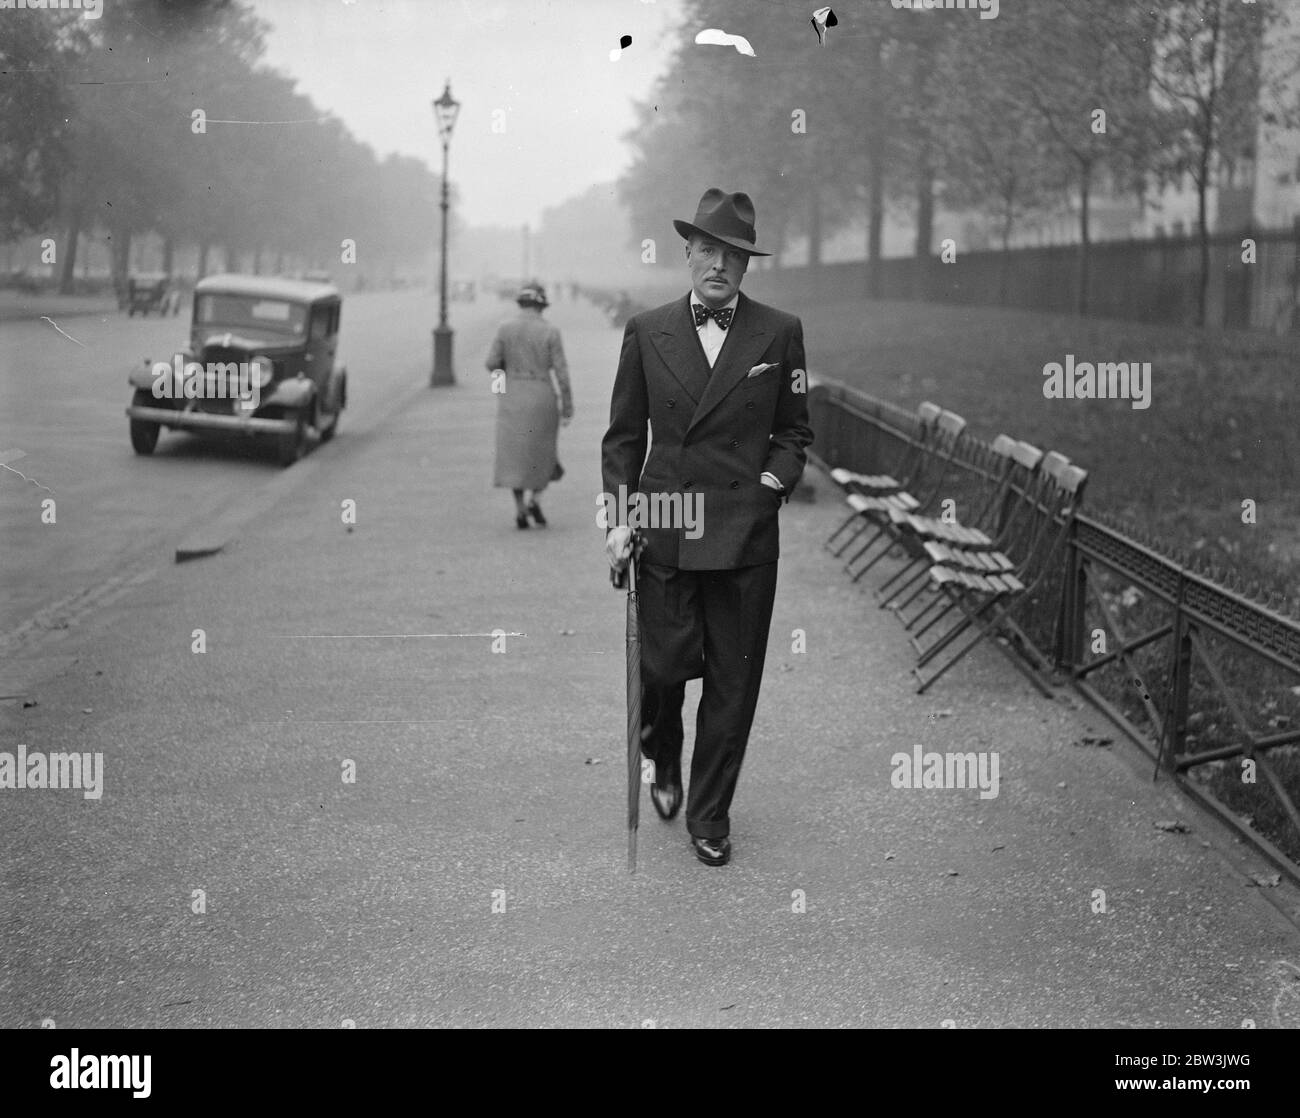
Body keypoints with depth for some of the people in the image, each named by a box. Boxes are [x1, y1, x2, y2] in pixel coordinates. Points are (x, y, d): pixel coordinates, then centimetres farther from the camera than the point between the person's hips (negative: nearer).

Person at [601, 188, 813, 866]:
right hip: (664, 530, 0)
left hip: (746, 534, 0)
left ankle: (710, 816, 20)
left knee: (733, 683, 4)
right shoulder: (647, 332, 5)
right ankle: (665, 760, 33)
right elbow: (623, 436, 9)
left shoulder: (779, 334, 4)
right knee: (663, 666, -1)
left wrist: (775, 480, -4)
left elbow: (794, 430, 14)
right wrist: (618, 517, 0)